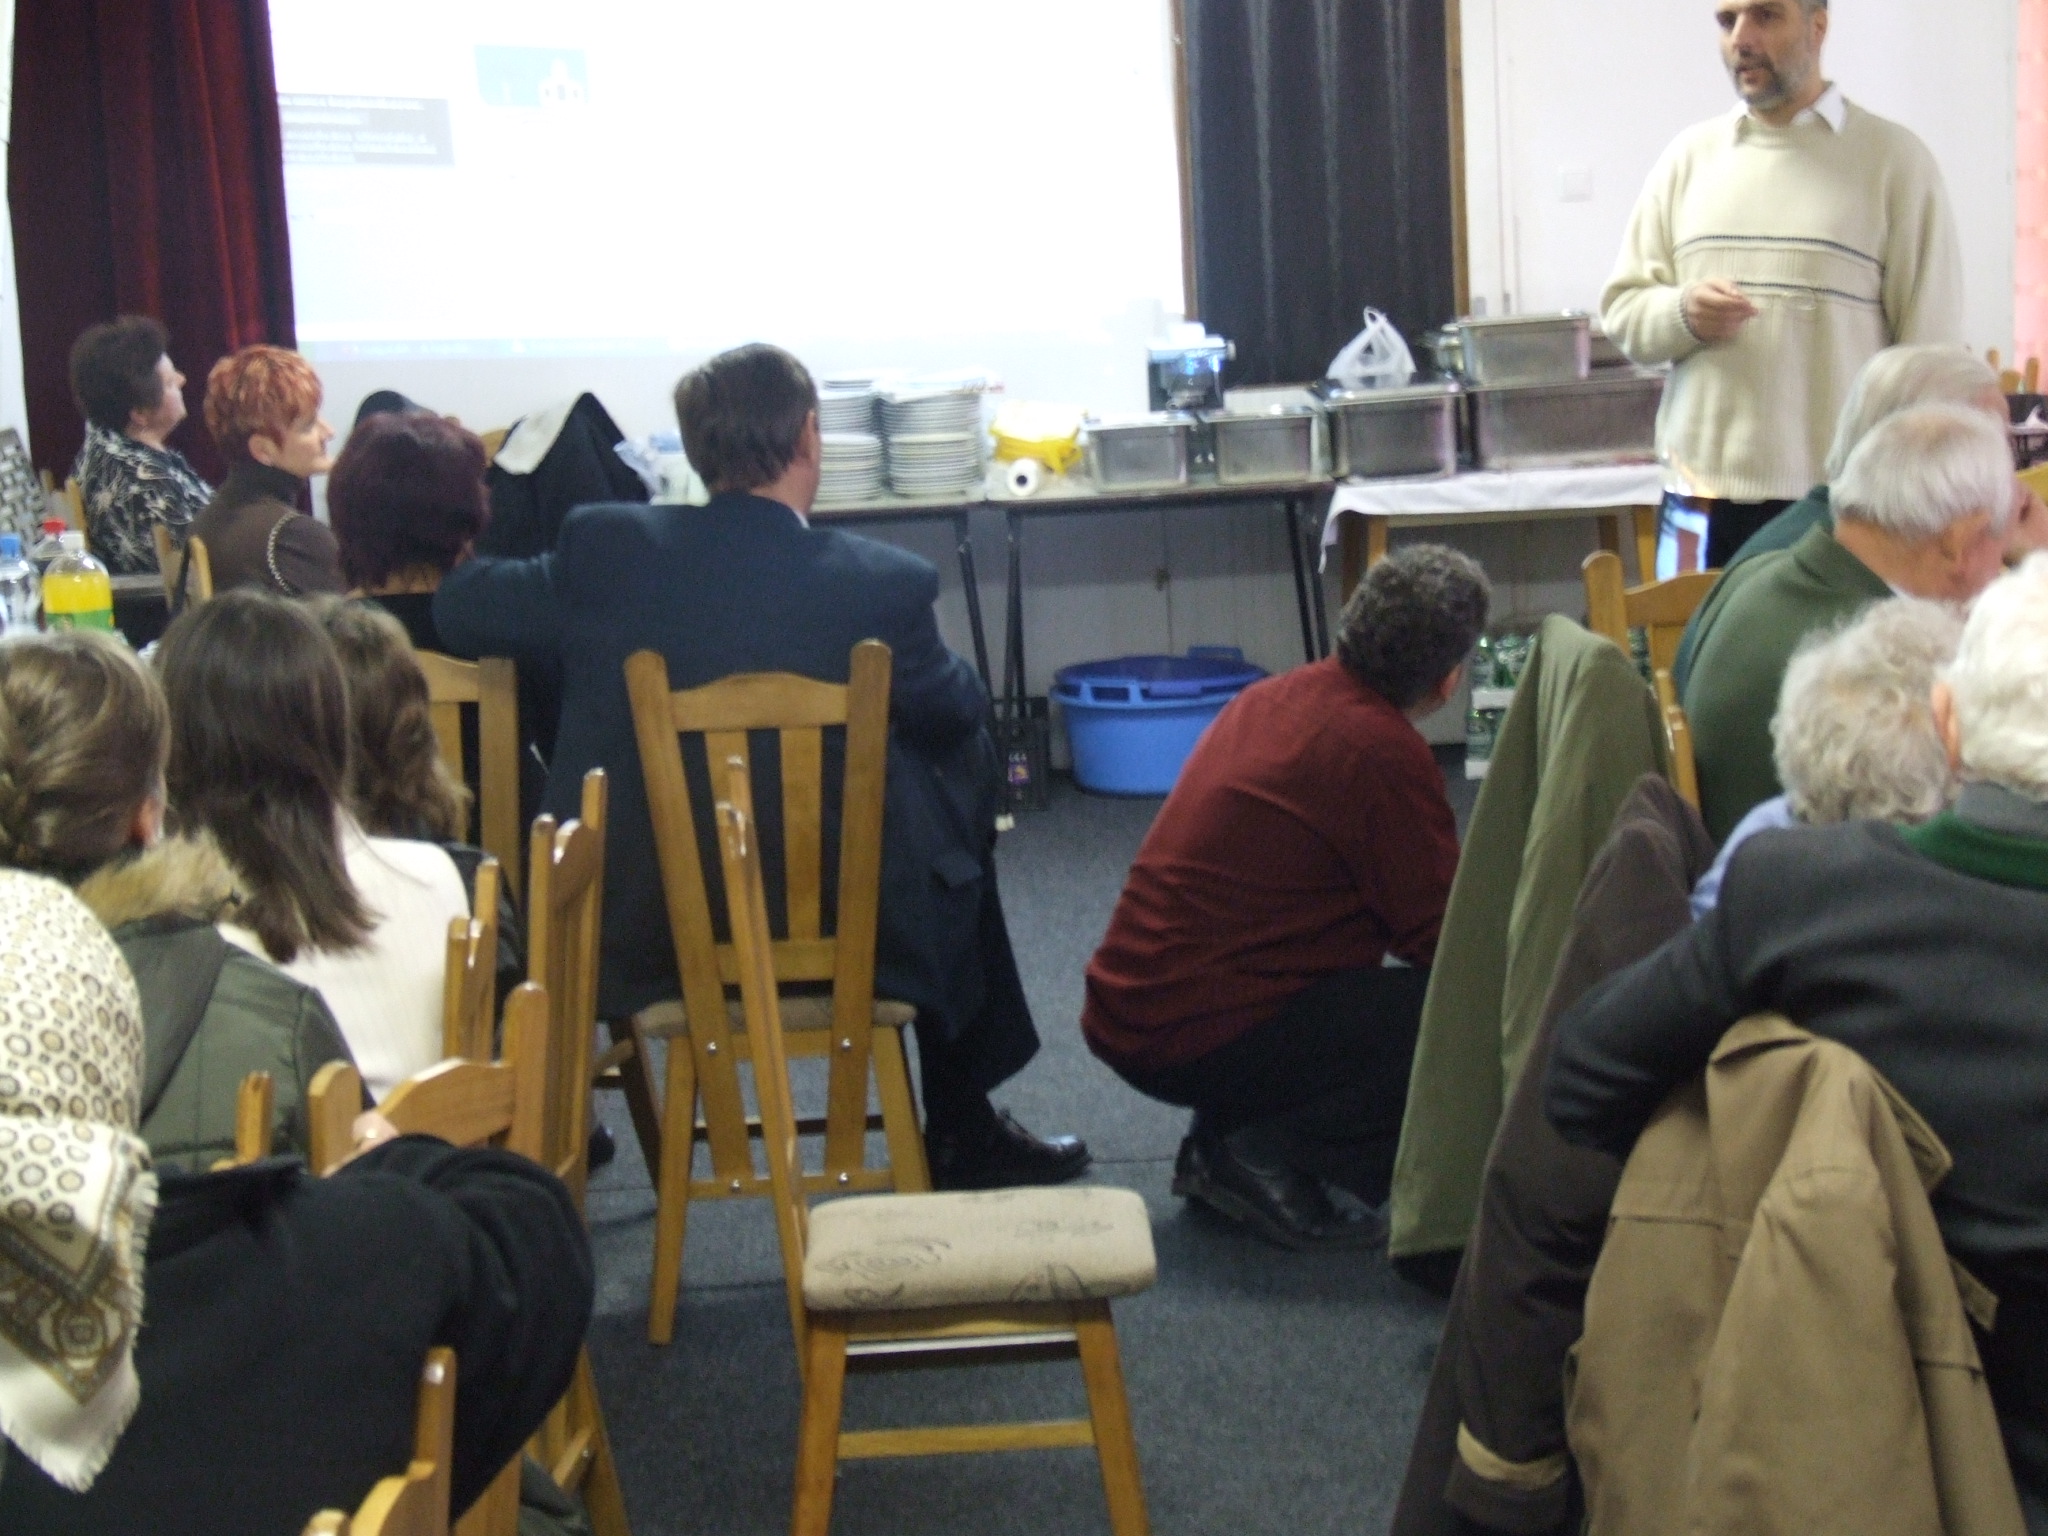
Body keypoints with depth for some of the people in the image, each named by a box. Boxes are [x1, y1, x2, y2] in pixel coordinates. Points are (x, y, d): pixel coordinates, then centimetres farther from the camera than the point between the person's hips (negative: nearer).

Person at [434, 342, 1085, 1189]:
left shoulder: (604, 548, -11)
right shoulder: (884, 584, -18)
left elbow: (462, 609, 6)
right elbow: (955, 711, 0)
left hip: (639, 932, 3)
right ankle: (960, 1134, 34)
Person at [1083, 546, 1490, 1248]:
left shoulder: (1276, 695, 10)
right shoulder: (1382, 751, -16)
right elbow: (1449, 939, -8)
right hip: (1196, 1041, -9)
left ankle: (1226, 1140, 12)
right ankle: (1262, 1151, -6)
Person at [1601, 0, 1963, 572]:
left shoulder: (1895, 160, 1)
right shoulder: (1689, 156, 12)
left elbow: (1933, 346, -1)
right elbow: (1621, 309, 12)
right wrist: (1683, 314, -10)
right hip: (1702, 500, 3)